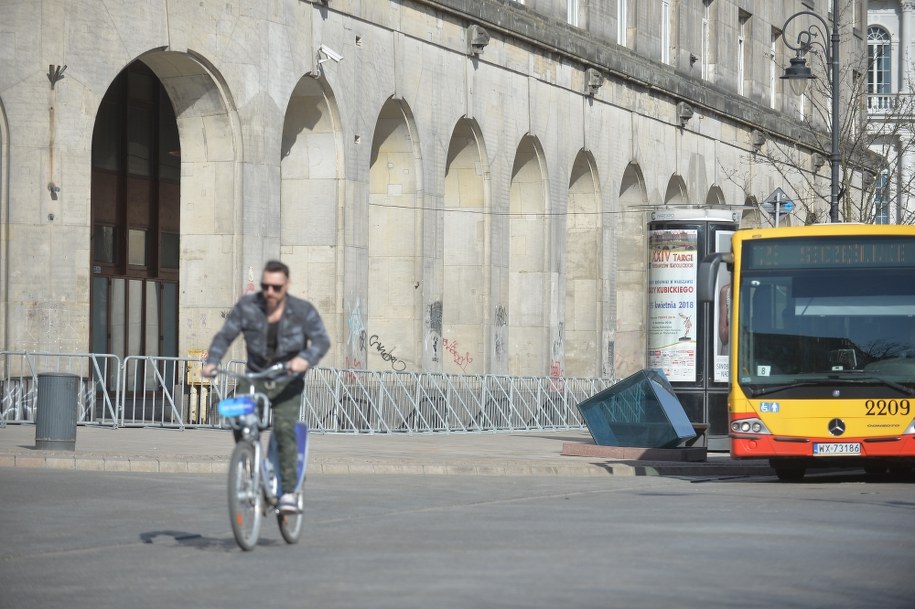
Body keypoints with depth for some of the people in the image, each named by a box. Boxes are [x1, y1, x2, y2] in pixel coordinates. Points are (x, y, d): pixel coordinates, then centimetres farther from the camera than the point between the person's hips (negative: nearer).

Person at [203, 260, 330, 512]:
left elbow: (321, 340, -18)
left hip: (287, 384, -2)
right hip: (255, 380, 2)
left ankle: (288, 491, -20)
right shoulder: (247, 306, -5)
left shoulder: (302, 310, -8)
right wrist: (211, 361, -22)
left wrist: (306, 359, -40)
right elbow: (225, 335, -4)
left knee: (284, 428, -24)